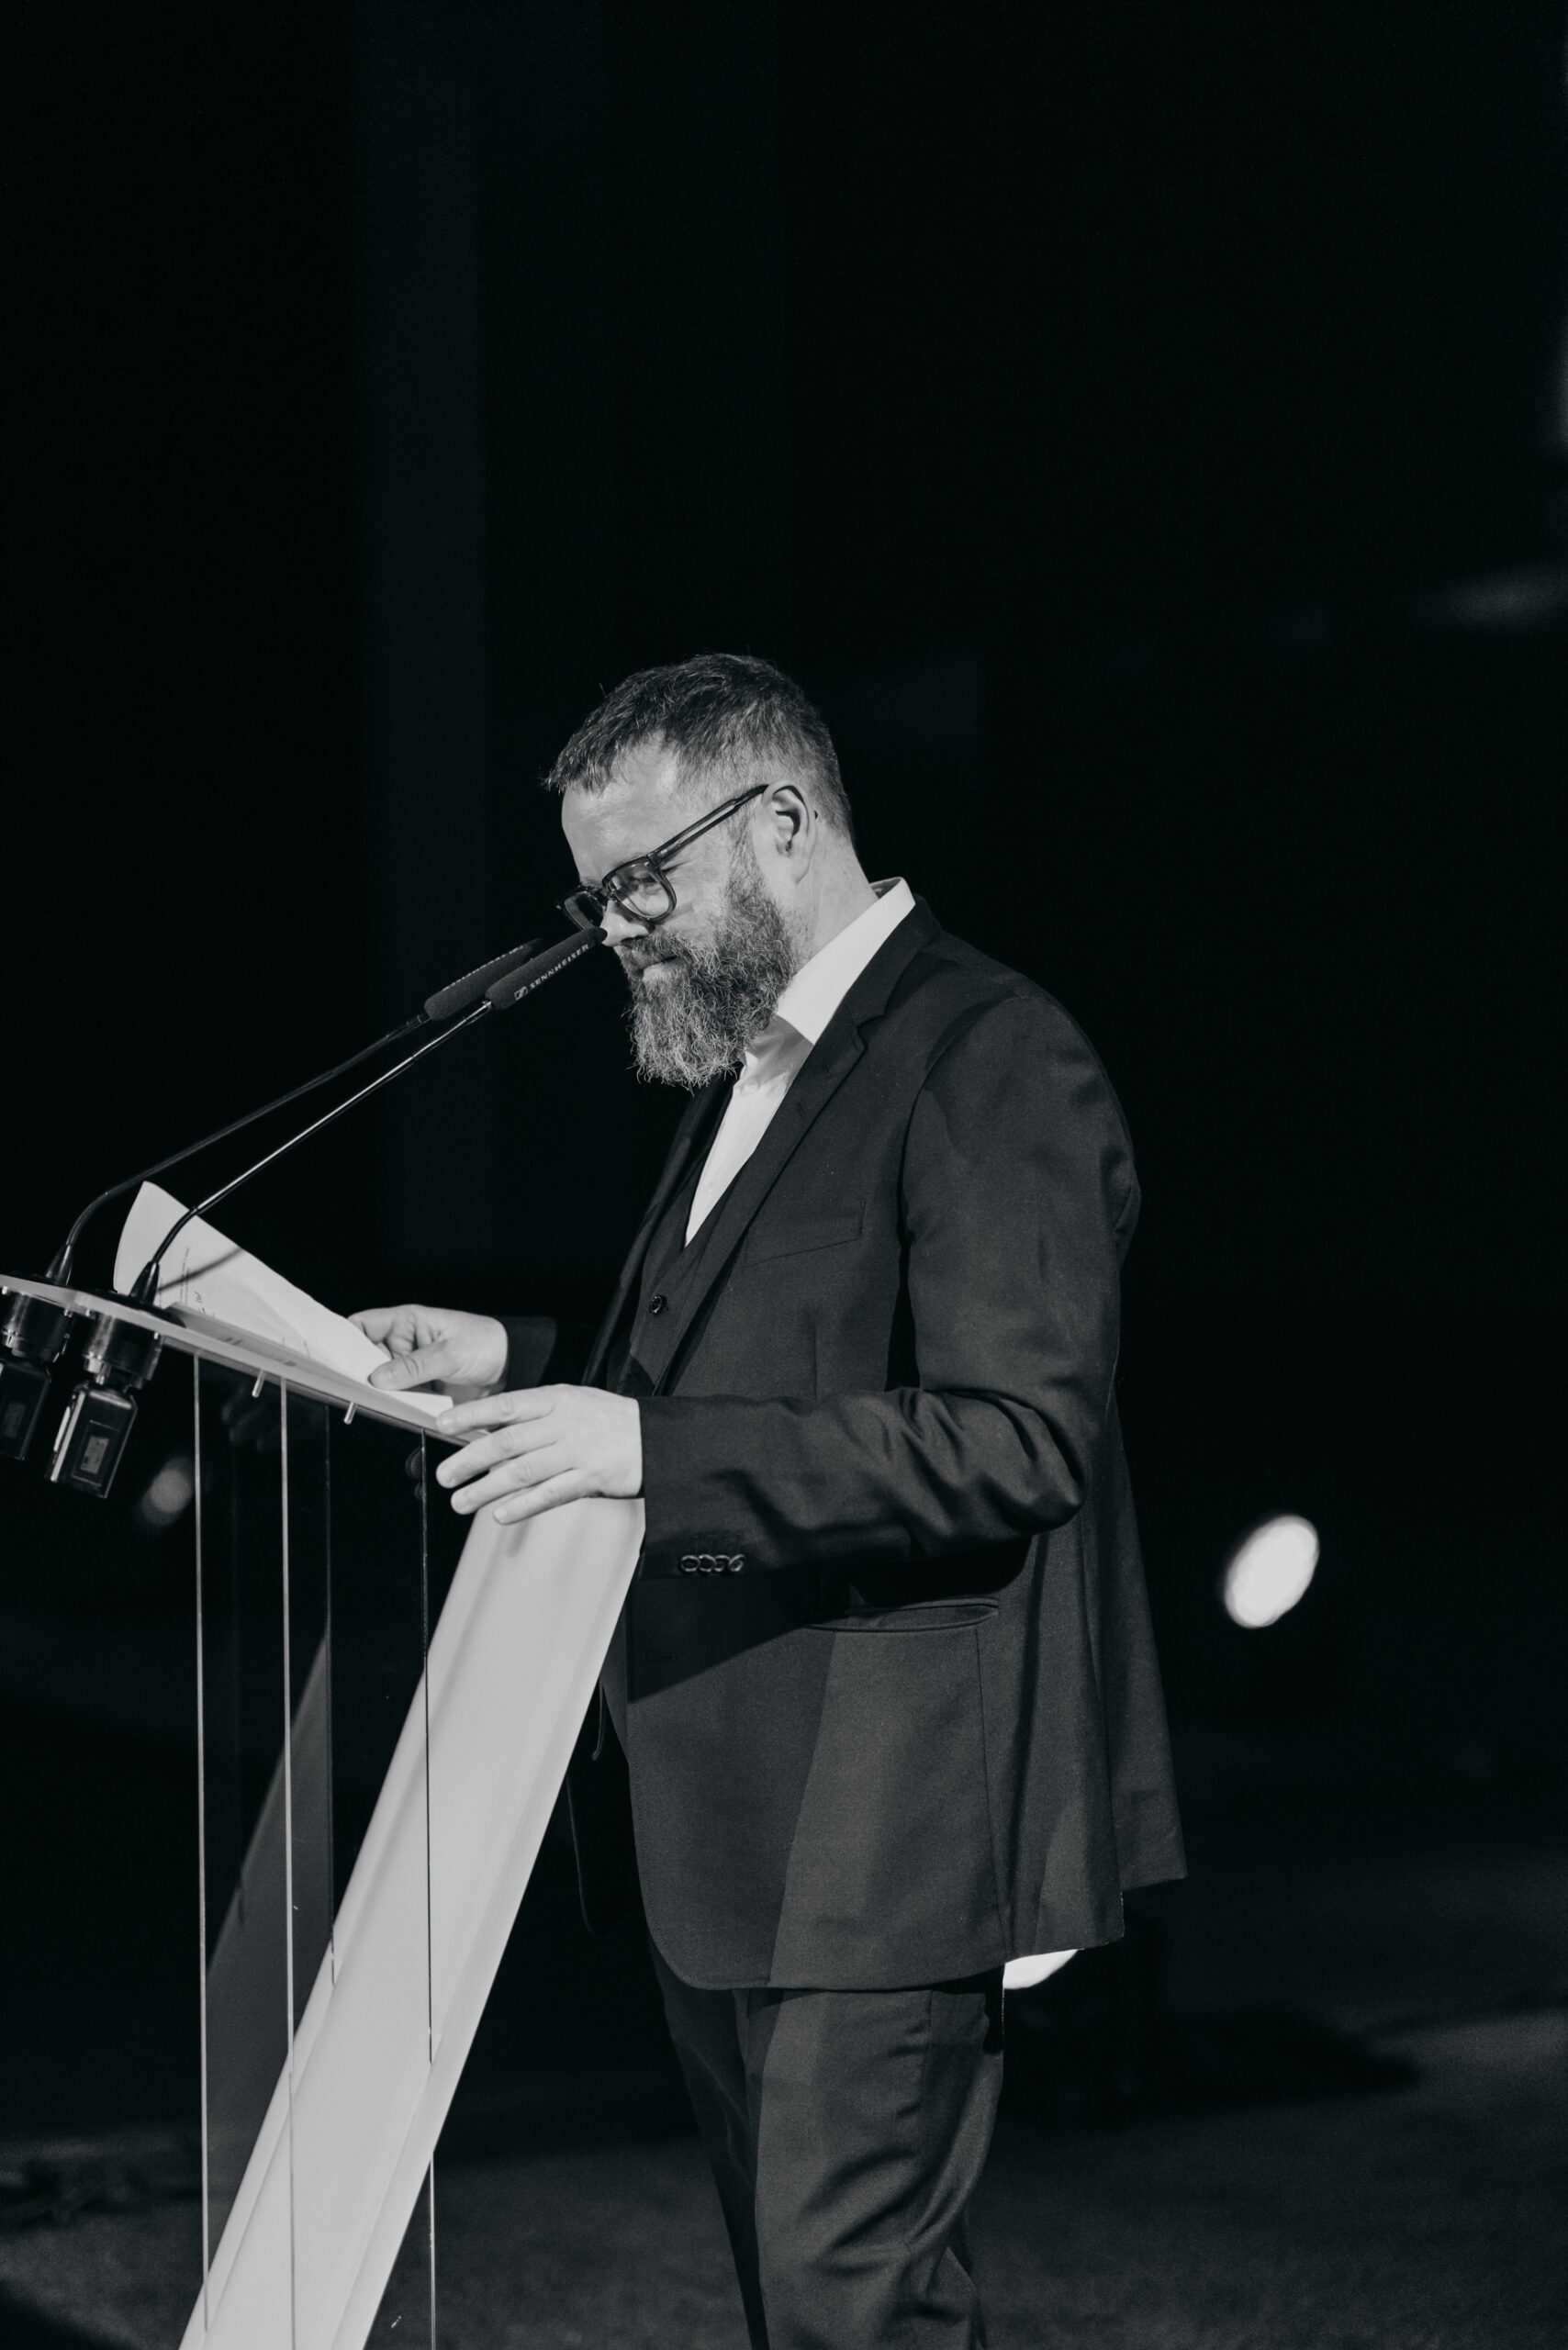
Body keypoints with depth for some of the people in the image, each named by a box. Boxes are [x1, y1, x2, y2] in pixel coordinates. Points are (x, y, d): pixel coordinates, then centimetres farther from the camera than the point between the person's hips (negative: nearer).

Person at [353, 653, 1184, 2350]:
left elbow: (1019, 1437, -22)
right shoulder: (747, 1072, 19)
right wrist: (522, 1367, 9)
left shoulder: (994, 1062, -13)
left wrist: (650, 1447, -25)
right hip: (721, 1815, 10)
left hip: (883, 1812, -10)